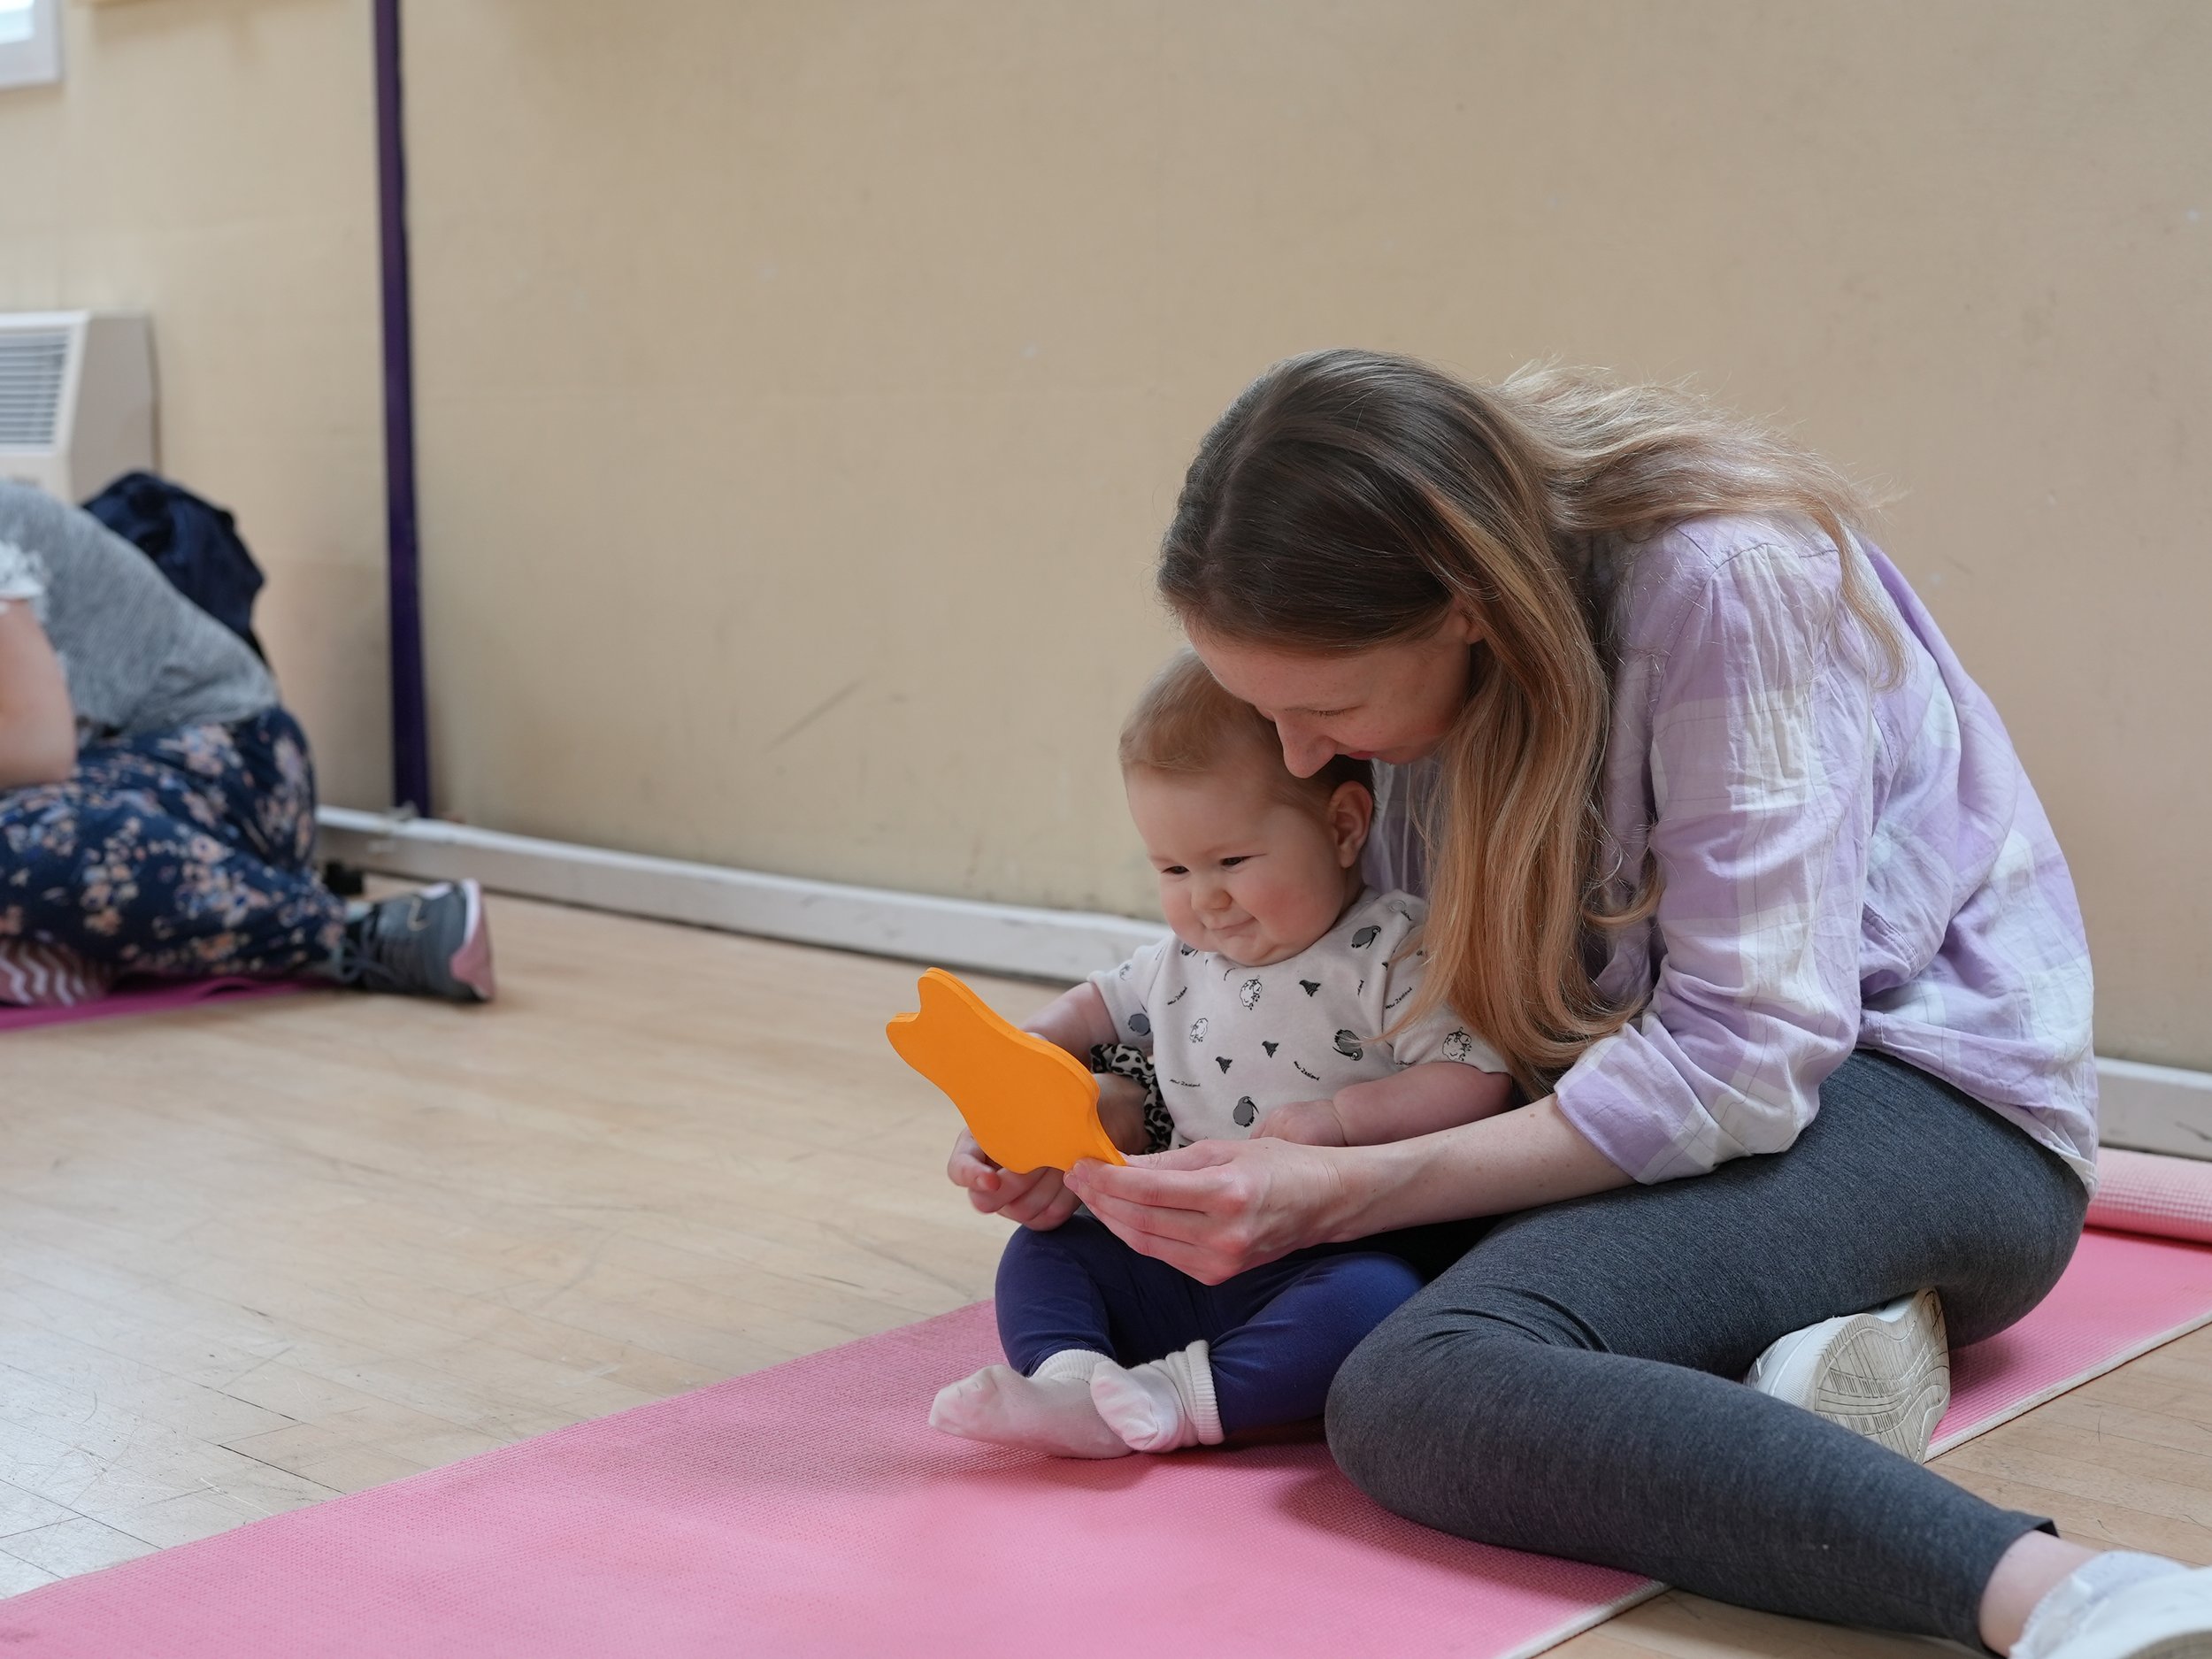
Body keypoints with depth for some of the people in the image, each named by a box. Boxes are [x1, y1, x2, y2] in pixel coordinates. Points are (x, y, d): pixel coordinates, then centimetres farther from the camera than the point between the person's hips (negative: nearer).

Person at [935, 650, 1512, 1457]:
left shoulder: (1392, 955, -9)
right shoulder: (1182, 964, 11)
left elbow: (1480, 1080, -15)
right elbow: (1099, 1005, 30)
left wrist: (1341, 1116, -23)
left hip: (1326, 1261, -6)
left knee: (1373, 1301, -37)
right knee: (1043, 1250, -1)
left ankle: (1176, 1396, -37)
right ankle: (1070, 1373, -27)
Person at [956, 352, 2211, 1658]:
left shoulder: (1725, 582, -25)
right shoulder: (1416, 624, -4)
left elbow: (1747, 1060, -27)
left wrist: (1341, 1192, -29)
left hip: (1930, 1106, -9)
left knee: (1419, 1396, -31)